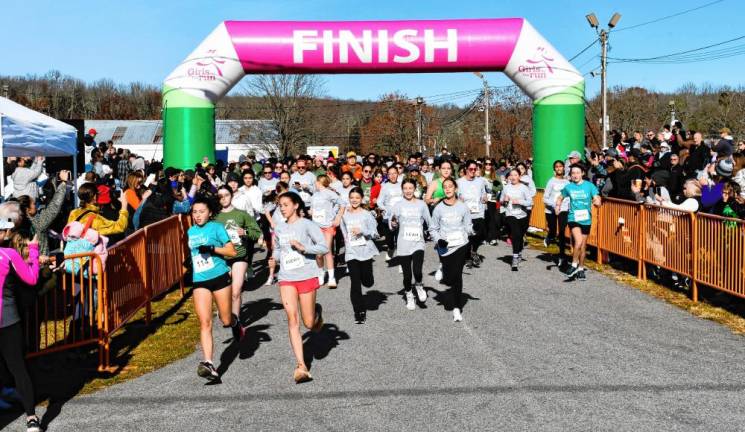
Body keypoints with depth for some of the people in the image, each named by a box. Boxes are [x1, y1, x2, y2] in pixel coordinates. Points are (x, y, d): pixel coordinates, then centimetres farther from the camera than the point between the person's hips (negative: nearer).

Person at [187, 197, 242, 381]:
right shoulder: (190, 232, 13)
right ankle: (208, 364, -15)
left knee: (226, 320, 5)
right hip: (200, 281, 3)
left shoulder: (216, 228, -3)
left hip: (220, 277, -3)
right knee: (205, 322, -10)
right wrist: (188, 262, 20)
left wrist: (212, 249, -19)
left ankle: (235, 323, 43)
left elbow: (232, 251, -8)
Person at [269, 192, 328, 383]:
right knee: (292, 320, -10)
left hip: (306, 277, -3)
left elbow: (324, 247, -9)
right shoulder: (278, 229, 11)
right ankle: (301, 366, -10)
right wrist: (275, 258, 5)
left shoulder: (306, 225, -5)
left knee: (309, 324, 2)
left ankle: (317, 311, 39)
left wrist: (303, 247, -21)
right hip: (286, 279, 4)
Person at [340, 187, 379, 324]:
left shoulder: (367, 215, -4)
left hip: (365, 251, -1)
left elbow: (375, 233, -6)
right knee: (355, 283, -3)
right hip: (351, 252, 1)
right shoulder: (345, 214, 5)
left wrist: (362, 231, -20)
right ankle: (359, 312, 4)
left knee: (367, 282, 2)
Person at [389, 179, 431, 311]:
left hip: (418, 244, 0)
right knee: (407, 275, 5)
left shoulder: (421, 204, 5)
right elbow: (392, 226, -1)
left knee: (417, 271, -18)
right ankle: (409, 296, 30)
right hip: (403, 245, 0)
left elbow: (429, 223, 11)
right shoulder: (398, 205, 2)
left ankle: (418, 286, 15)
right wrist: (393, 224, -19)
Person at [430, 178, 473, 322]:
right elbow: (433, 229, 8)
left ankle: (457, 308, -1)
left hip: (461, 245, -1)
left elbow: (468, 226, 10)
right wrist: (438, 240, -9)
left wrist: (472, 231, -11)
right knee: (448, 279, 1)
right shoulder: (439, 208, 3)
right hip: (445, 247, 1)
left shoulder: (463, 207, 3)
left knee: (456, 275, -11)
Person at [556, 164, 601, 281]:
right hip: (573, 218, -1)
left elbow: (598, 201, -6)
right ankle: (574, 265, -4)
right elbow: (560, 198, 17)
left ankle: (581, 269, 27)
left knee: (583, 246, 11)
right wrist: (558, 206, -3)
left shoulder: (589, 186, -3)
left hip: (586, 219, 1)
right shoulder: (568, 187, 1)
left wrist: (596, 201, -30)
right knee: (578, 241, -21)